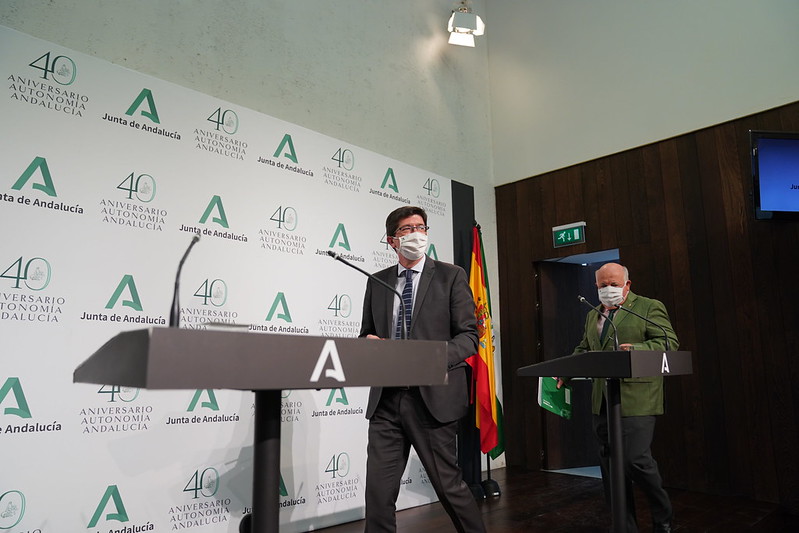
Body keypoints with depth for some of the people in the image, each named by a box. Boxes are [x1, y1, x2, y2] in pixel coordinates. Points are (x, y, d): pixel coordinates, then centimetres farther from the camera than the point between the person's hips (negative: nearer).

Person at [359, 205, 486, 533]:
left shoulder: (451, 276, 2)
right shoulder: (377, 282, 13)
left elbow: (468, 336, -2)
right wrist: (369, 343, -4)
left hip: (432, 396, -3)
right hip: (386, 399, 3)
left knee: (448, 484, 6)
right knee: (378, 490, 3)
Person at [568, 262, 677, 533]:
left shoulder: (650, 307, 1)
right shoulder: (592, 315, 19)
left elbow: (669, 342, -7)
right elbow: (583, 349, 24)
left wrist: (636, 349, -23)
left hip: (636, 398, -6)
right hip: (602, 401, 6)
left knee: (636, 459, -11)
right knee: (610, 465, 8)